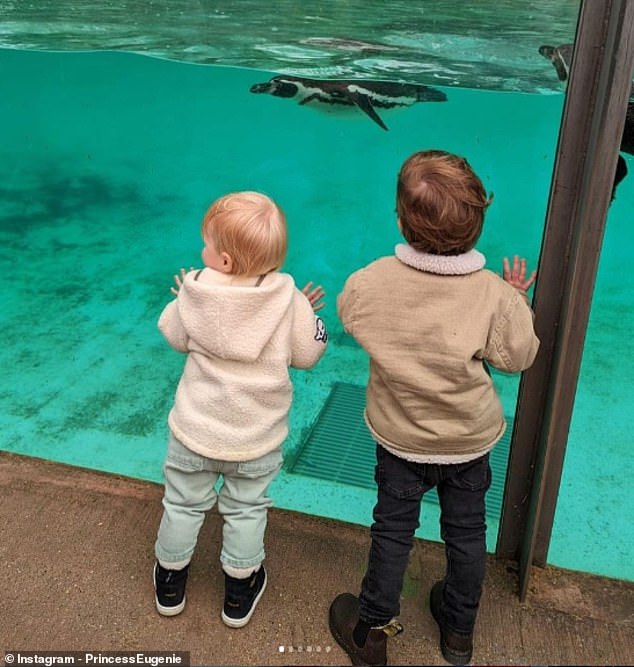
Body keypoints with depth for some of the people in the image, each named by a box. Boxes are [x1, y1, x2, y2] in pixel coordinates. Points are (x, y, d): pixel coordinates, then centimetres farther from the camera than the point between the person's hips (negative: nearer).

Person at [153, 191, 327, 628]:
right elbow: (308, 353, -9)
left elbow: (175, 336, -1)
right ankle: (240, 592, 37)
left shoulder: (195, 293, -19)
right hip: (257, 438, 0)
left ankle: (171, 580, 42)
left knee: (184, 503, 21)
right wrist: (308, 315, 6)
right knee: (246, 510, 20)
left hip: (195, 429, 1)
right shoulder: (288, 300, -22)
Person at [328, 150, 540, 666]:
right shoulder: (495, 296, -28)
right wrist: (520, 302, 4)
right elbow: (519, 357, -11)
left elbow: (347, 314, -2)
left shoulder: (369, 283, -25)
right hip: (471, 440, 0)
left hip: (400, 438, 0)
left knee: (392, 532, 19)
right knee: (466, 533, 23)